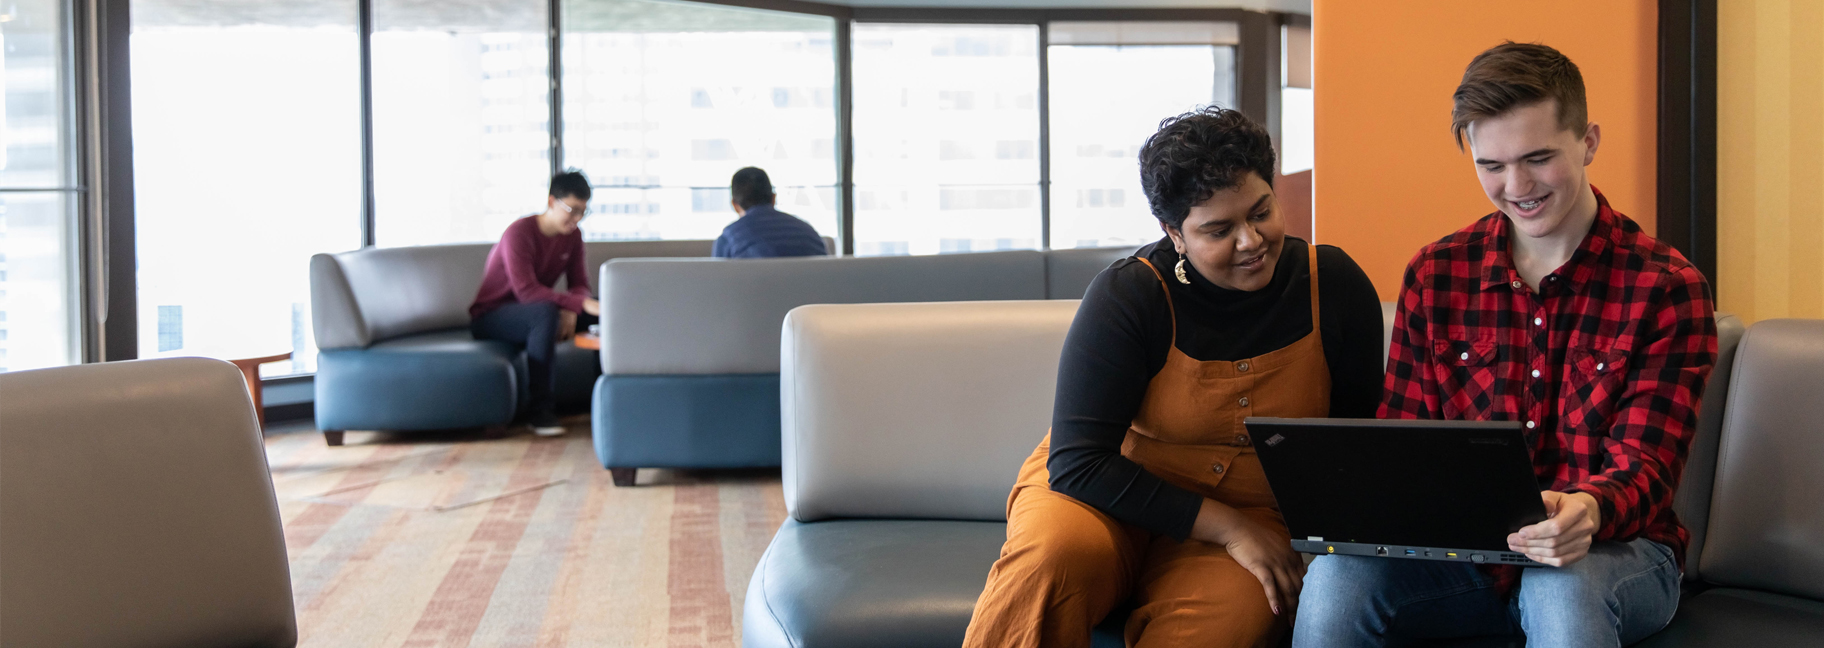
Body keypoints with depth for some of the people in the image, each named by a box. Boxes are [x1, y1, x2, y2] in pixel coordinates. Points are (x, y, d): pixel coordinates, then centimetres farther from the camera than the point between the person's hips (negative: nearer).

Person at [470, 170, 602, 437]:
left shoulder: (572, 236, 0)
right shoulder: (519, 233, -23)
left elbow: (579, 285, -1)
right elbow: (526, 290, -34)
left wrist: (570, 310, -25)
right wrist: (579, 303, -43)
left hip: (532, 315, 7)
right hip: (489, 317, -7)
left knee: (601, 311, -12)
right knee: (545, 312, -39)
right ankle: (539, 409, -34)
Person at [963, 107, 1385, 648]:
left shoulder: (1335, 288, -4)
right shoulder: (1126, 295, -14)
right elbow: (1078, 464, -18)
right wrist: (1226, 527, -22)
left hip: (1252, 516, 2)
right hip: (1114, 497, -1)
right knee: (1057, 550, -36)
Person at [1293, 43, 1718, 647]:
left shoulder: (1667, 288, -5)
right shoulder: (1435, 274, 6)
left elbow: (1645, 463, -12)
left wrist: (1589, 510, -36)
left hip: (1613, 548, -2)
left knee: (1564, 588, -38)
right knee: (1336, 576, -28)